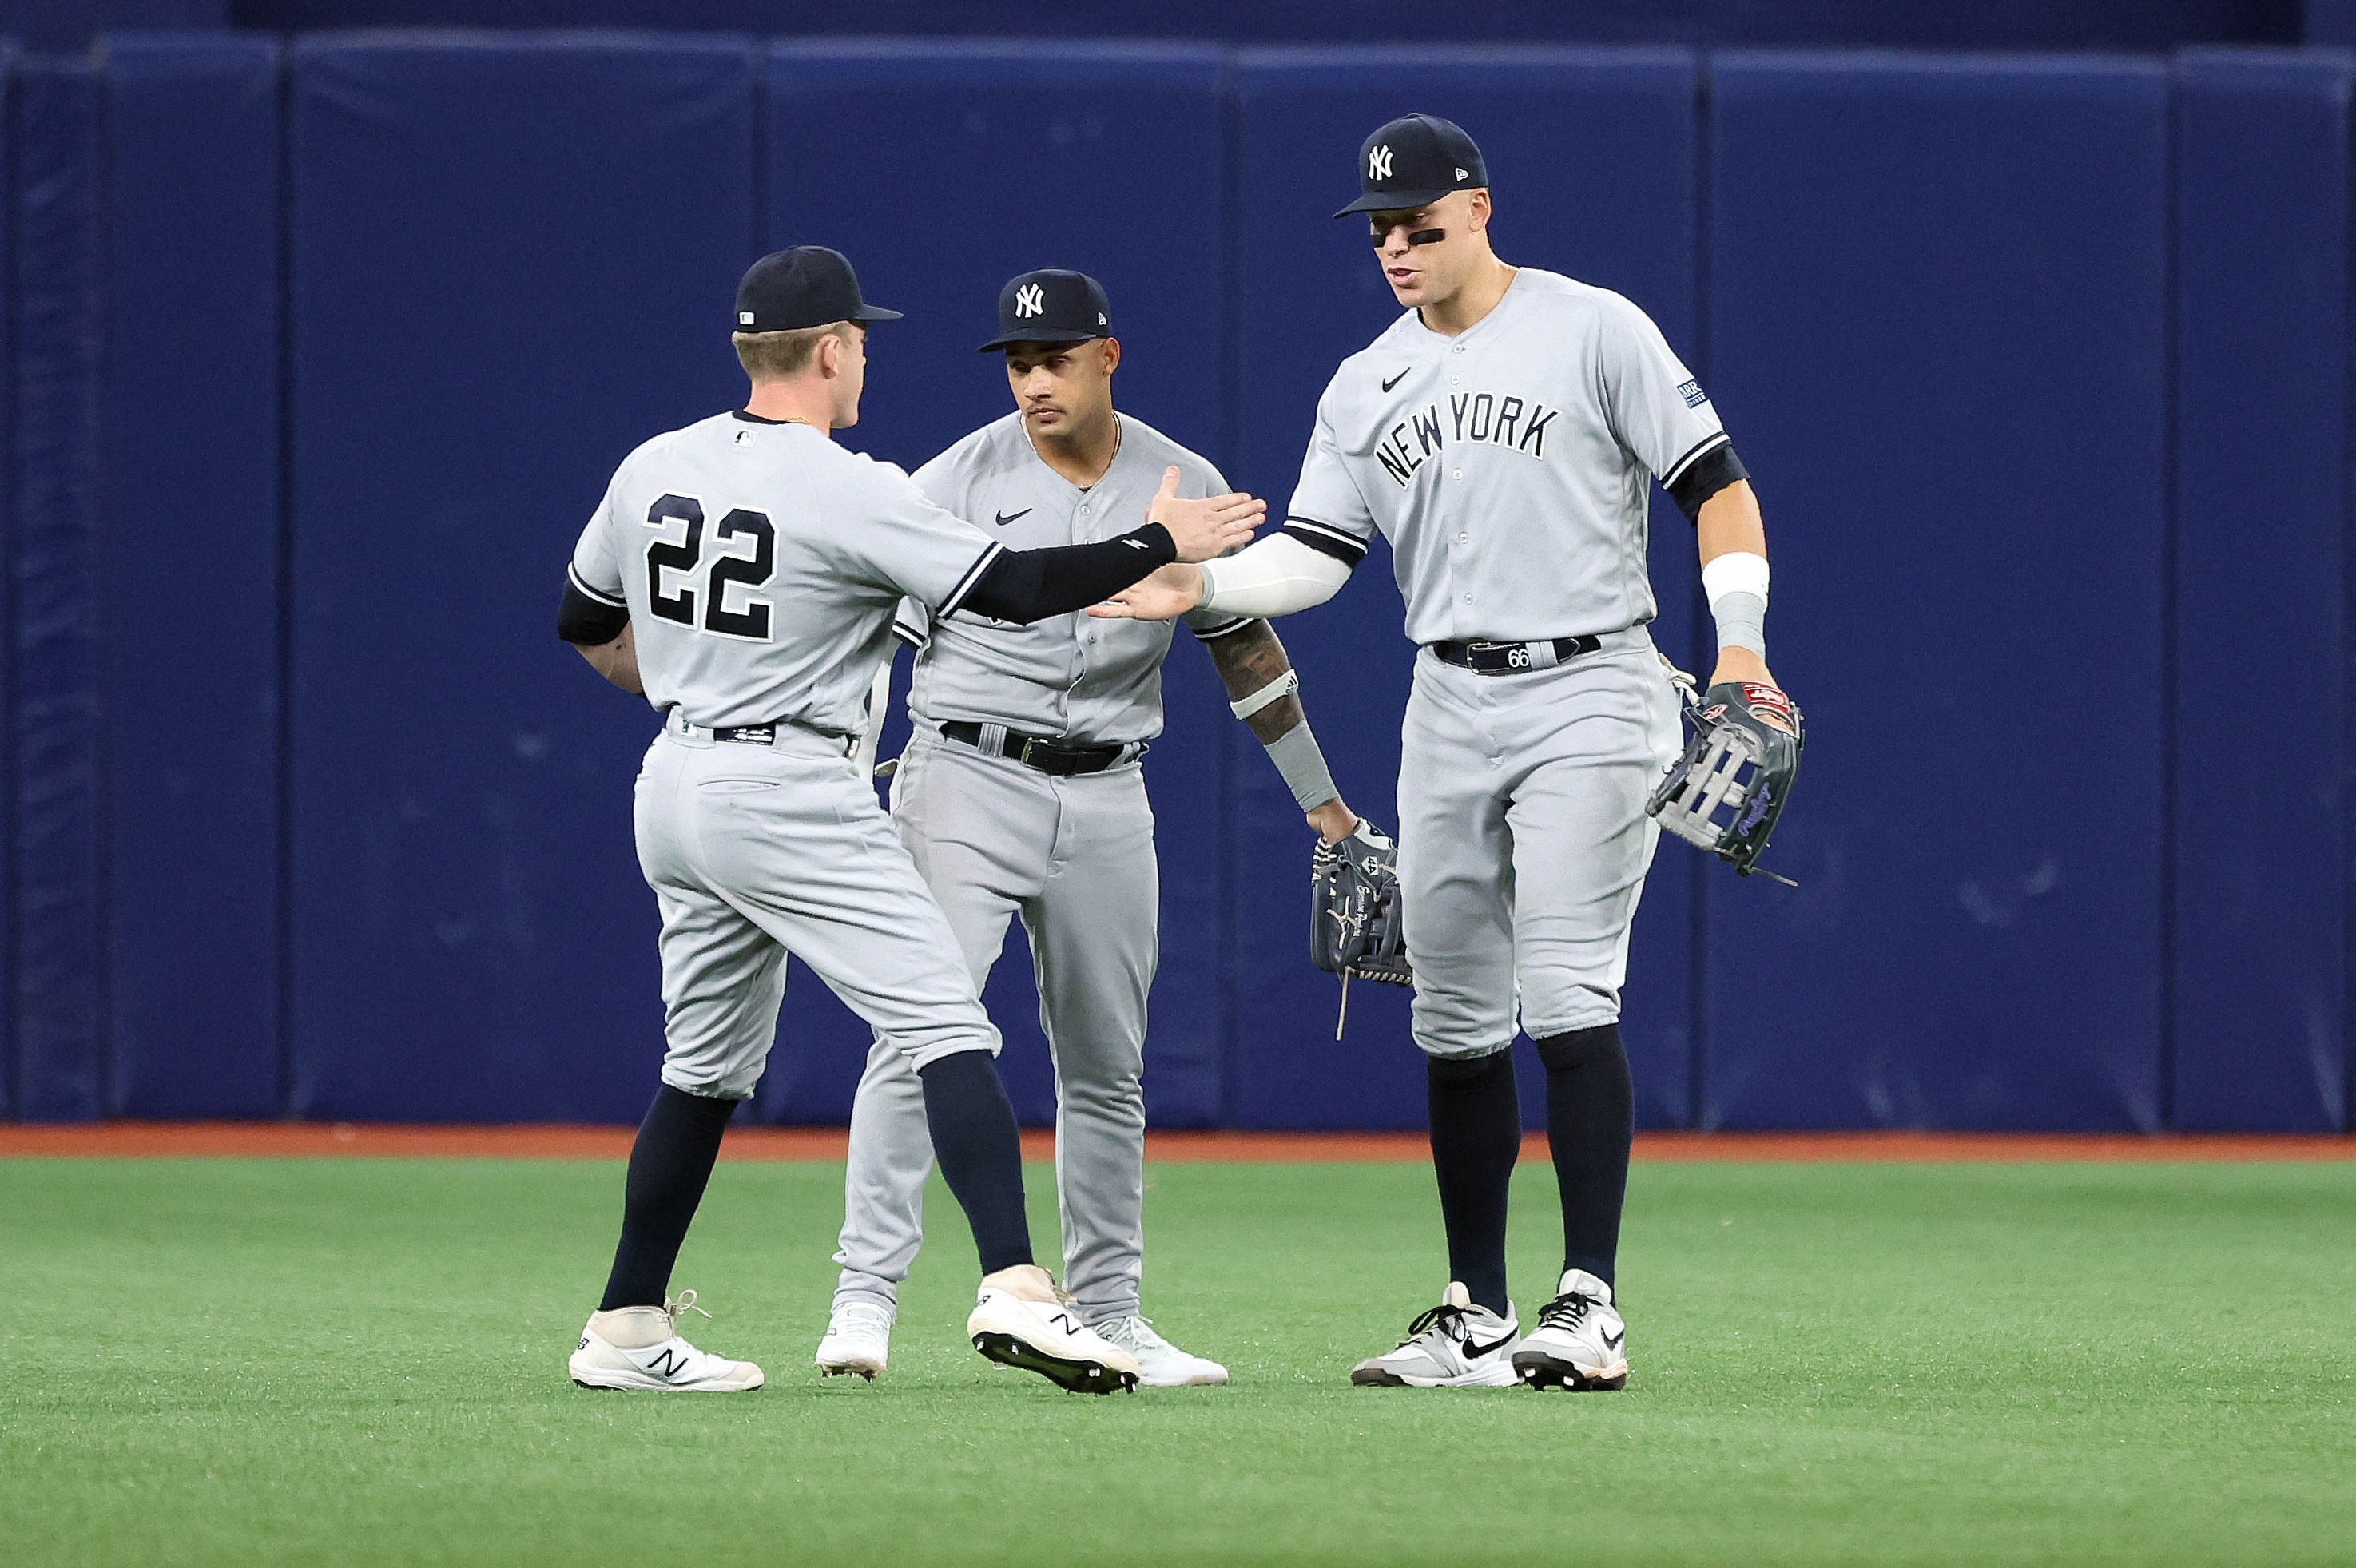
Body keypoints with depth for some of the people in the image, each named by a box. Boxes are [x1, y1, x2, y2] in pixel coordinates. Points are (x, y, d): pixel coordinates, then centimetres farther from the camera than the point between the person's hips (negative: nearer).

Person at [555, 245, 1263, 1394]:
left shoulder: (653, 469, 7)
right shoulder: (848, 491, -15)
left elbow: (584, 623, 20)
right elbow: (1015, 588, -16)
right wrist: (1161, 544, -3)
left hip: (675, 785, 8)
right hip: (791, 794, -8)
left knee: (708, 1066, 19)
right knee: (947, 1026, -10)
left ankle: (626, 1331, 21)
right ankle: (1014, 1290, -25)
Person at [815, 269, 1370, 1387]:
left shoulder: (1184, 488, 4)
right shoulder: (954, 485, -6)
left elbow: (1244, 643, 14)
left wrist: (1320, 799, 16)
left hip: (1106, 801, 4)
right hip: (965, 781, -4)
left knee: (1107, 1069, 10)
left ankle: (1107, 1315, 19)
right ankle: (865, 1296, -18)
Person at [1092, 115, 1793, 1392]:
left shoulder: (1593, 331, -4)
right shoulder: (1365, 387, 11)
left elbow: (1715, 482, -5)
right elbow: (1314, 555, 4)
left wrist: (1738, 642, -16)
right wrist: (1205, 583, -15)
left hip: (1588, 697, -6)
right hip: (1450, 710, 6)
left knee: (1568, 998, -16)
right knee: (1456, 1019, 7)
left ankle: (1591, 1306, -15)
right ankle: (1478, 1321, 14)